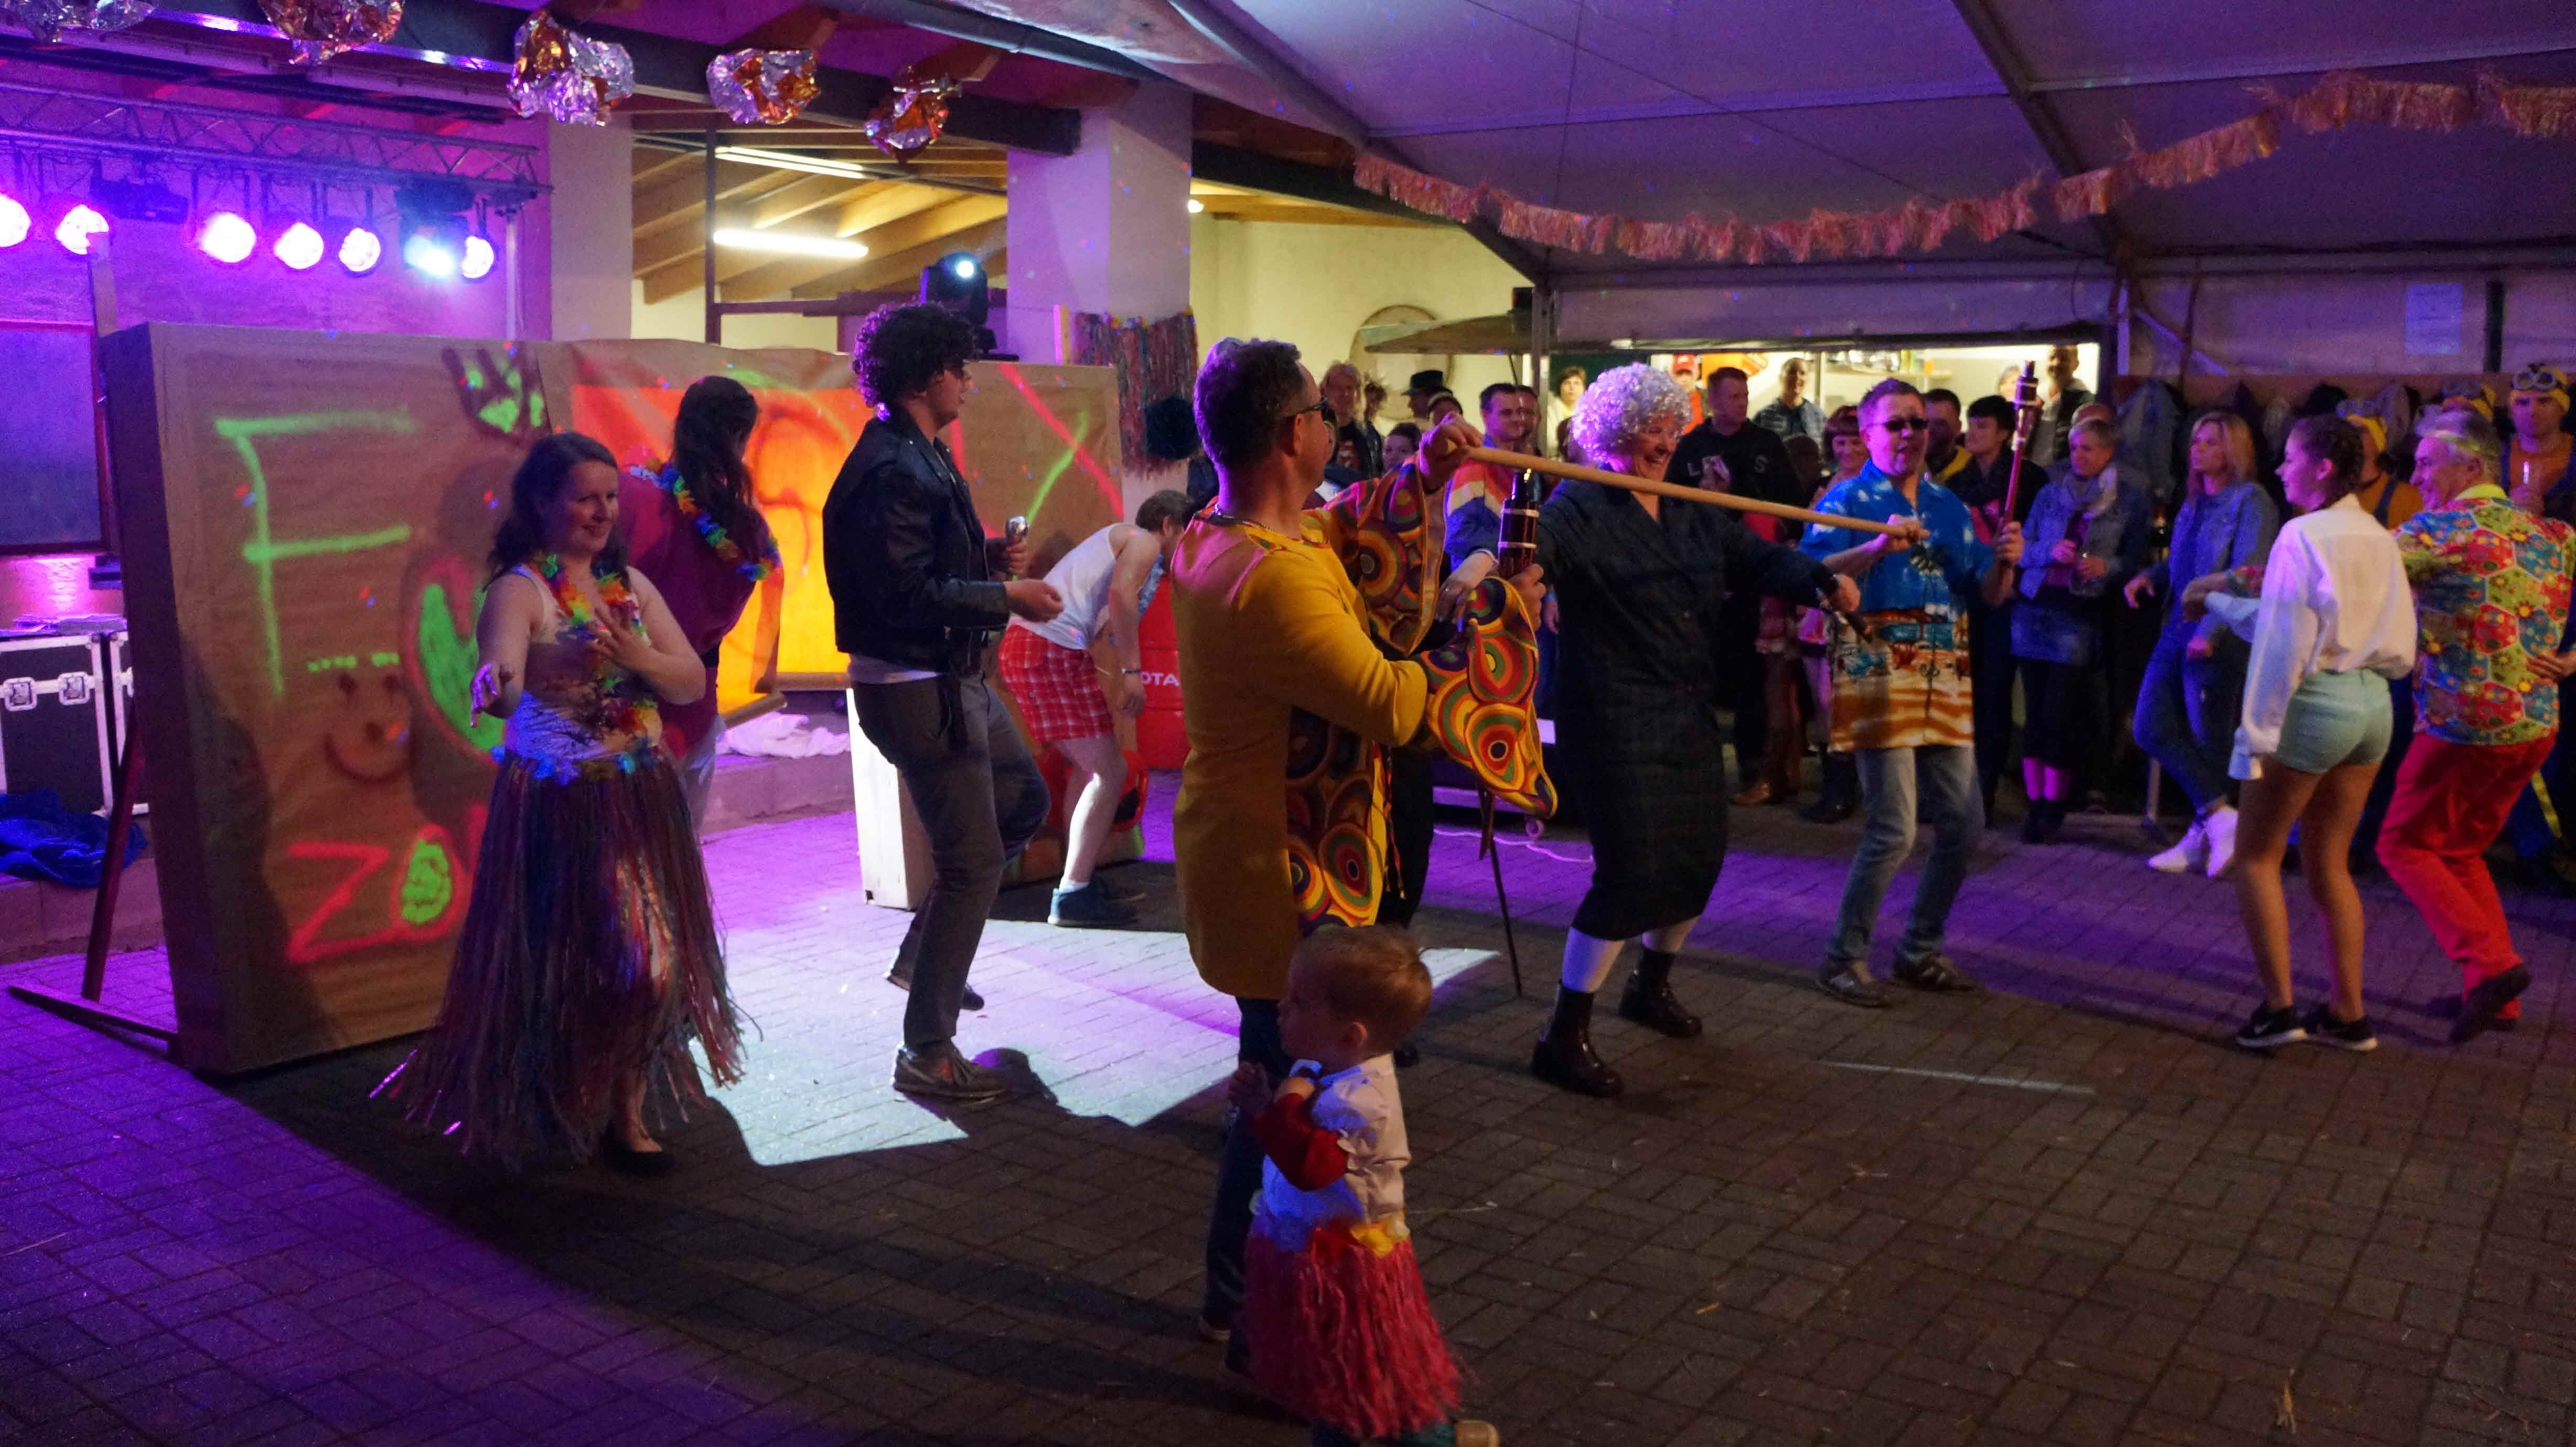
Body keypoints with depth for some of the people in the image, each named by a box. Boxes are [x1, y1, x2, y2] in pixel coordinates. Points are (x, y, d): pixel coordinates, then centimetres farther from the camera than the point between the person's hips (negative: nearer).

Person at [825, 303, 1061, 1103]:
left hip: (952, 677, 11)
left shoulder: (920, 457, 11)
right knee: (974, 863, -4)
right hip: (916, 689, -11)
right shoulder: (892, 472, -21)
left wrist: (987, 556, 3)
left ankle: (924, 951, 33)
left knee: (1023, 801, 24)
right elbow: (905, 596, -27)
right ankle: (927, 1054, 8)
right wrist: (1007, 596, -19)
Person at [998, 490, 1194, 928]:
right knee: (1109, 773, -7)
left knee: (1090, 768, 21)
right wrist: (1132, 670, -21)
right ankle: (1072, 898, -6)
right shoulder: (1144, 542, 1)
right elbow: (1120, 591, -19)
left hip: (1025, 646, 10)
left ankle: (1080, 879, 26)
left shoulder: (1117, 540, 29)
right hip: (1053, 650, -10)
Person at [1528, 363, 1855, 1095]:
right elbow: (1541, 541, -31)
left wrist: (1822, 580, -10)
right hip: (1614, 720, -8)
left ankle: (1652, 986, 41)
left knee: (1699, 858, 14)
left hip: (1689, 716, 8)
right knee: (1633, 870, -12)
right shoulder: (1580, 506, -11)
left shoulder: (1694, 510, 11)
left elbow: (1756, 558, 9)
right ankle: (1564, 1037, 1)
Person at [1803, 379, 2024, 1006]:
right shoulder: (1848, 499, -2)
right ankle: (1844, 956, 6)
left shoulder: (1949, 505, 16)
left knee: (1963, 824, 8)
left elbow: (1987, 592, 16)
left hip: (1945, 677, 7)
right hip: (1878, 672, -7)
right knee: (1894, 829, -10)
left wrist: (2004, 561, -5)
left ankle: (1921, 950, 25)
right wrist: (1880, 546, -31)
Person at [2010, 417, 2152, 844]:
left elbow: (2136, 558, 4)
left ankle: (2054, 807, 4)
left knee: (2059, 713, -6)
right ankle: (2036, 803, 9)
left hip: (2082, 612, -3)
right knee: (2035, 709, 2)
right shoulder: (2051, 493, 13)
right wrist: (2050, 552, -10)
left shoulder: (2131, 499, 5)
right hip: (2036, 605, 3)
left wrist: (2107, 566, -15)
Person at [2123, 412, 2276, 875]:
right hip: (2178, 630, 8)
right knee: (2151, 729, 0)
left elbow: (2246, 576, -17)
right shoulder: (2194, 503, 16)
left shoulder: (2250, 500, -8)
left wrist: (2210, 632, -23)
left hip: (2219, 640, -8)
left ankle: (2202, 837, 14)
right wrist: (2150, 575, 3)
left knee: (2209, 740, 2)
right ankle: (2220, 815, 5)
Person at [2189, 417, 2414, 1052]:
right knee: (2329, 863, 16)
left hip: (2314, 703, -7)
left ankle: (2280, 1005, 0)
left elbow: (2286, 642, -17)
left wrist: (2259, 733, -13)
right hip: (2373, 704, 8)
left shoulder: (2302, 535, -13)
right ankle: (2347, 1012, 18)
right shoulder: (2379, 538, 10)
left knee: (2256, 856, 4)